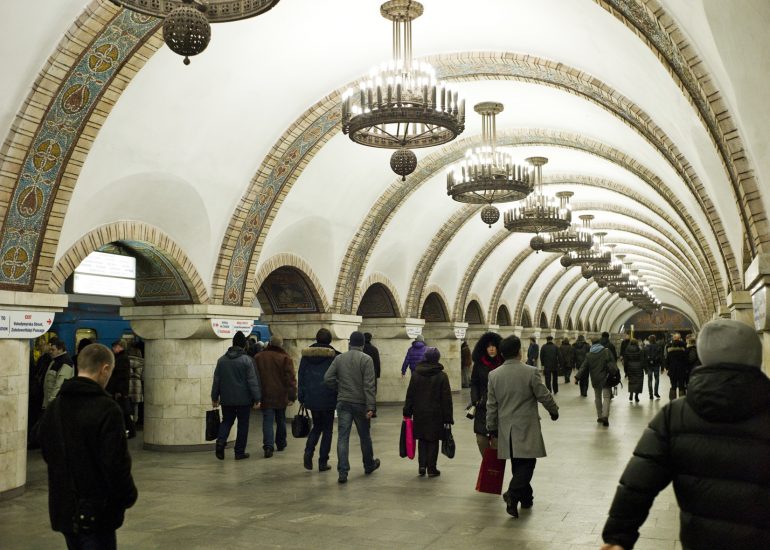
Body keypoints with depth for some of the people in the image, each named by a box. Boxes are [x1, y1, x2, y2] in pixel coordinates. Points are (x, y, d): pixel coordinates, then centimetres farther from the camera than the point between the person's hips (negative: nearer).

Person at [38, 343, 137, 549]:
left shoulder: (54, 408, 6)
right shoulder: (106, 409, -19)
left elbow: (47, 454, 15)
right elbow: (116, 463, -20)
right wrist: (128, 496, -5)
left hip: (62, 509, 8)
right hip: (97, 512, -8)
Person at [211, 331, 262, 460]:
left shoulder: (222, 360, 4)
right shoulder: (247, 360, -9)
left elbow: (216, 380, 8)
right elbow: (253, 381, -11)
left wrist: (214, 398, 15)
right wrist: (257, 399, -7)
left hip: (226, 399, 3)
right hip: (243, 399, -3)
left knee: (226, 421, 16)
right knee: (243, 424, 7)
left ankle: (220, 441, -9)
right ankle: (240, 452, 9)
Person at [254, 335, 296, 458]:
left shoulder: (258, 357, 1)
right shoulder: (285, 358, -7)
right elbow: (290, 378, -11)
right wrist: (292, 396, -9)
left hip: (266, 396, 0)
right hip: (281, 396, 0)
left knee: (268, 421, -2)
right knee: (281, 420, 17)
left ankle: (268, 446, -18)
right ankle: (281, 444, 28)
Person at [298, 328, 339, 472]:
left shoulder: (306, 355, 3)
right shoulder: (334, 355, -8)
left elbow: (301, 377, 6)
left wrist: (301, 397, 11)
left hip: (311, 398, 3)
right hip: (328, 399, -3)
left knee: (317, 426, 20)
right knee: (327, 429, 8)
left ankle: (308, 452, -3)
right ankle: (323, 462, 6)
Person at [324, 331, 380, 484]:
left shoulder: (339, 358, 2)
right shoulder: (366, 359, -9)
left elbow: (328, 378, -3)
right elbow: (369, 385, -15)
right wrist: (370, 406, -16)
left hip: (343, 403, 2)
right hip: (360, 403, -2)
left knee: (342, 437, 2)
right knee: (365, 436, 15)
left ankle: (342, 472, -5)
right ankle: (369, 465, 33)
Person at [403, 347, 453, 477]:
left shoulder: (416, 374, 0)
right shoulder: (442, 376, -7)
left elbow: (410, 395, 3)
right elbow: (446, 399, -7)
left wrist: (407, 413, 9)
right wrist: (448, 418, -3)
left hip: (419, 413, 2)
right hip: (436, 414, -2)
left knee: (422, 439, 14)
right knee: (433, 441, 6)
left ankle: (422, 465, 6)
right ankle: (431, 469, 9)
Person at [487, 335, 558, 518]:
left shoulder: (494, 375, -1)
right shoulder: (530, 372, -12)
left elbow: (491, 405, 5)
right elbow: (544, 396, -4)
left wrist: (492, 428, 14)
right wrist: (554, 411, 15)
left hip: (506, 428, 5)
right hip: (527, 427, -4)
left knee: (518, 464, 16)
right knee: (527, 462, 0)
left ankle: (526, 498, 26)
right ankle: (513, 494, -18)